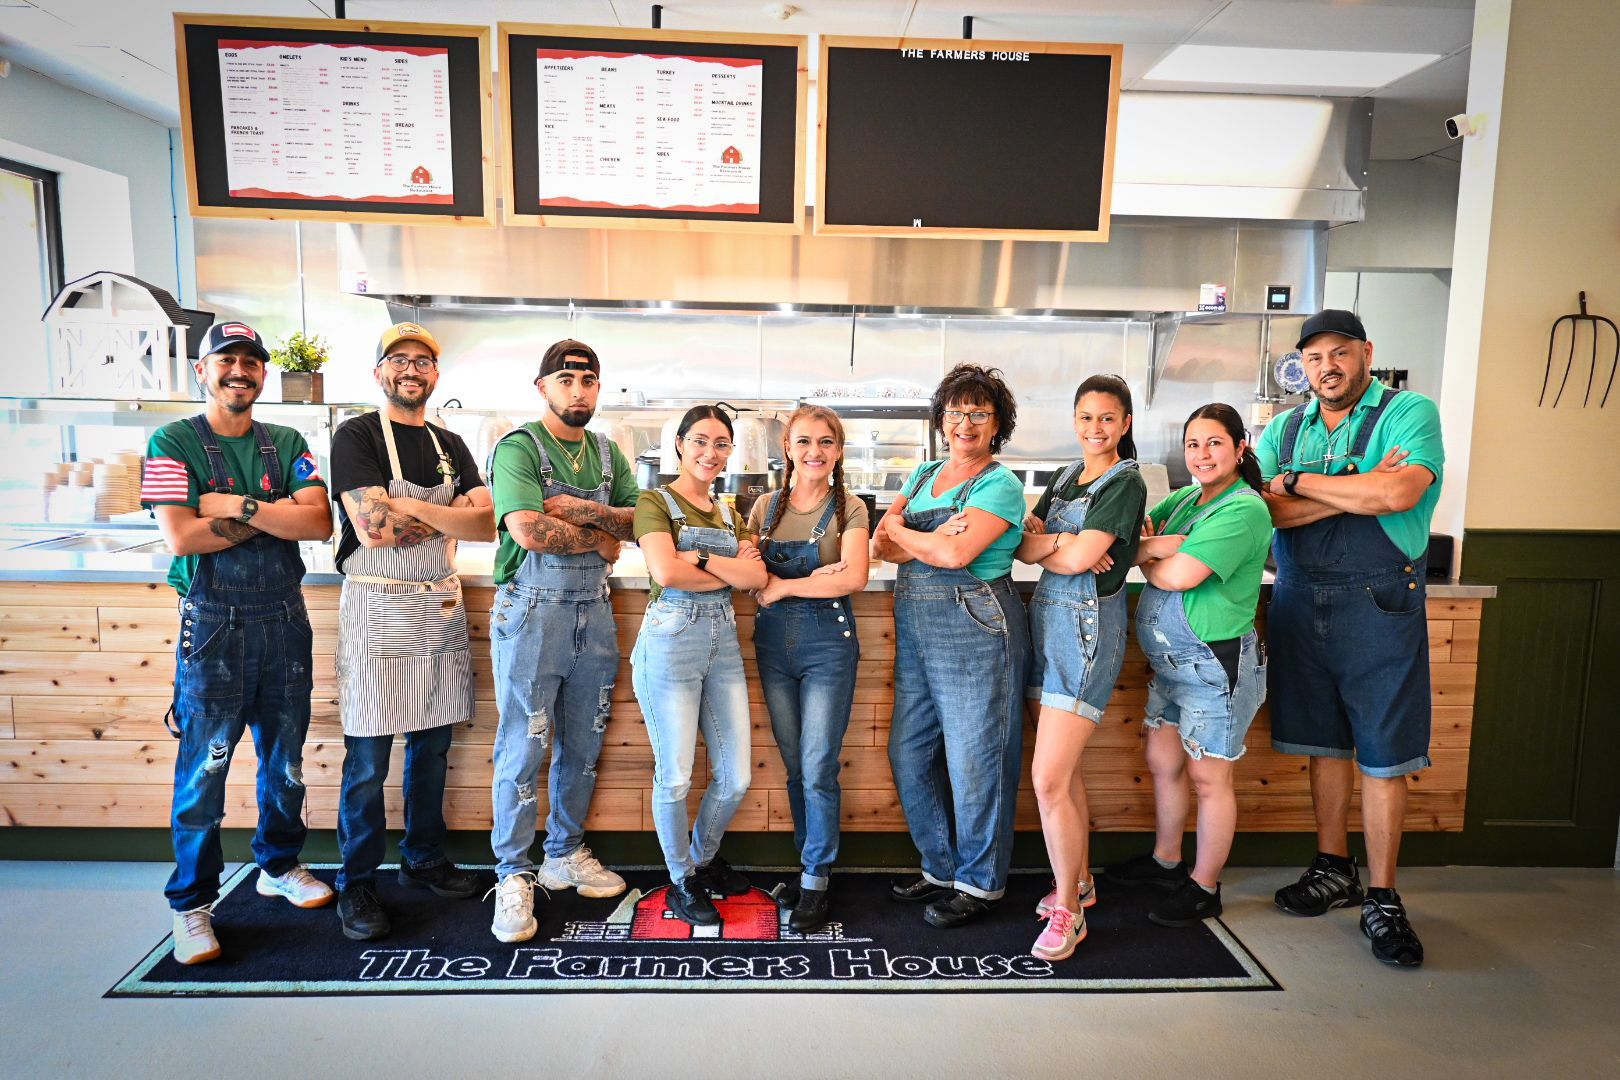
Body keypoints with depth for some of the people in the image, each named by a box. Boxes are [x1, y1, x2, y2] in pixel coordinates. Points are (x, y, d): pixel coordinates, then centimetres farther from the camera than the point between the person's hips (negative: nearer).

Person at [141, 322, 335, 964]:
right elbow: (180, 536, -14)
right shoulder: (173, 443, -1)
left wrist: (238, 506, -14)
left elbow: (319, 522, -6)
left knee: (286, 758, 13)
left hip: (284, 617, 4)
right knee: (204, 766, 0)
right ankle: (192, 904, 15)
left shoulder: (287, 445, 9)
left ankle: (279, 865, 32)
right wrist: (275, 516, -10)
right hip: (213, 622, -3)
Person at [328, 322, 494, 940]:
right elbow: (373, 529, -17)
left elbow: (487, 524, 0)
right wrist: (448, 517, -6)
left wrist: (413, 507, -13)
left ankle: (424, 861, 28)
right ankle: (356, 885, 15)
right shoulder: (356, 437, -4)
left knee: (432, 746, 13)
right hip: (377, 610, -5)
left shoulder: (450, 446, 13)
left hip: (441, 607, 6)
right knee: (368, 758, 0)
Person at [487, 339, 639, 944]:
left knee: (583, 745, 12)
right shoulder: (519, 448, -6)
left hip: (593, 611, 6)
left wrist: (582, 511, -12)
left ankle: (565, 855, 28)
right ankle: (514, 876, 11)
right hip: (533, 609, -6)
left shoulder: (607, 453, 13)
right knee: (523, 748, -1)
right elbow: (529, 531, -21)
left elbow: (639, 520, 3)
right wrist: (602, 538, -8)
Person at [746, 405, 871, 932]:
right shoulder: (766, 507, 8)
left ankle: (815, 880, 13)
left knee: (818, 769, -2)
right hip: (773, 640, 4)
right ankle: (809, 859, 28)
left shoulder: (849, 509, -2)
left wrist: (782, 585, -13)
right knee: (795, 766, 12)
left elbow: (854, 576, -16)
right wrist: (813, 579, -14)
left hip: (828, 641, -3)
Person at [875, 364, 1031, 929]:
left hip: (975, 629, -7)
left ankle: (979, 882, 22)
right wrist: (934, 538, -14)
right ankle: (941, 867, 31)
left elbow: (956, 553, -20)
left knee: (974, 757, 3)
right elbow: (883, 544, 4)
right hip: (915, 628, 8)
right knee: (909, 754, 12)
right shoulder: (923, 474, 14)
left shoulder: (1000, 484, -7)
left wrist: (901, 531, -4)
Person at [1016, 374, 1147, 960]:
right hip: (1047, 620, 8)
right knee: (1063, 769, 15)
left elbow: (1075, 559, -18)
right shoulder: (1065, 477, 15)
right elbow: (1023, 544, 4)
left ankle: (1068, 911, 7)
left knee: (1049, 779, -9)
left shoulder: (1126, 483, -8)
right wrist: (1063, 543, -14)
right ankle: (1080, 879, 33)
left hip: (1087, 628, -8)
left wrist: (1046, 545, 1)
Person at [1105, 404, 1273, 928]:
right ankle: (1165, 860, 37)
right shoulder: (1185, 498, 11)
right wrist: (1161, 545, -18)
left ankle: (1204, 888, 20)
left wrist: (1142, 555, -5)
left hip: (1216, 663, -8)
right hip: (1171, 662, 8)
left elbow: (1179, 576, -24)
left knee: (1208, 776, 4)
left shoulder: (1244, 510, -17)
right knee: (1163, 763, 18)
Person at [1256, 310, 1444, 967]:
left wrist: (1299, 482, -10)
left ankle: (1381, 899, 13)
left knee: (1383, 755, 1)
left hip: (1378, 605, -4)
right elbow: (1264, 510, -5)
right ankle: (1334, 871, 27)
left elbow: (1400, 493, -21)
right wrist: (1357, 492, -14)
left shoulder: (1409, 413, -2)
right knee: (1325, 743, 13)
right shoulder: (1284, 430, 10)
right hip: (1300, 603, 4)